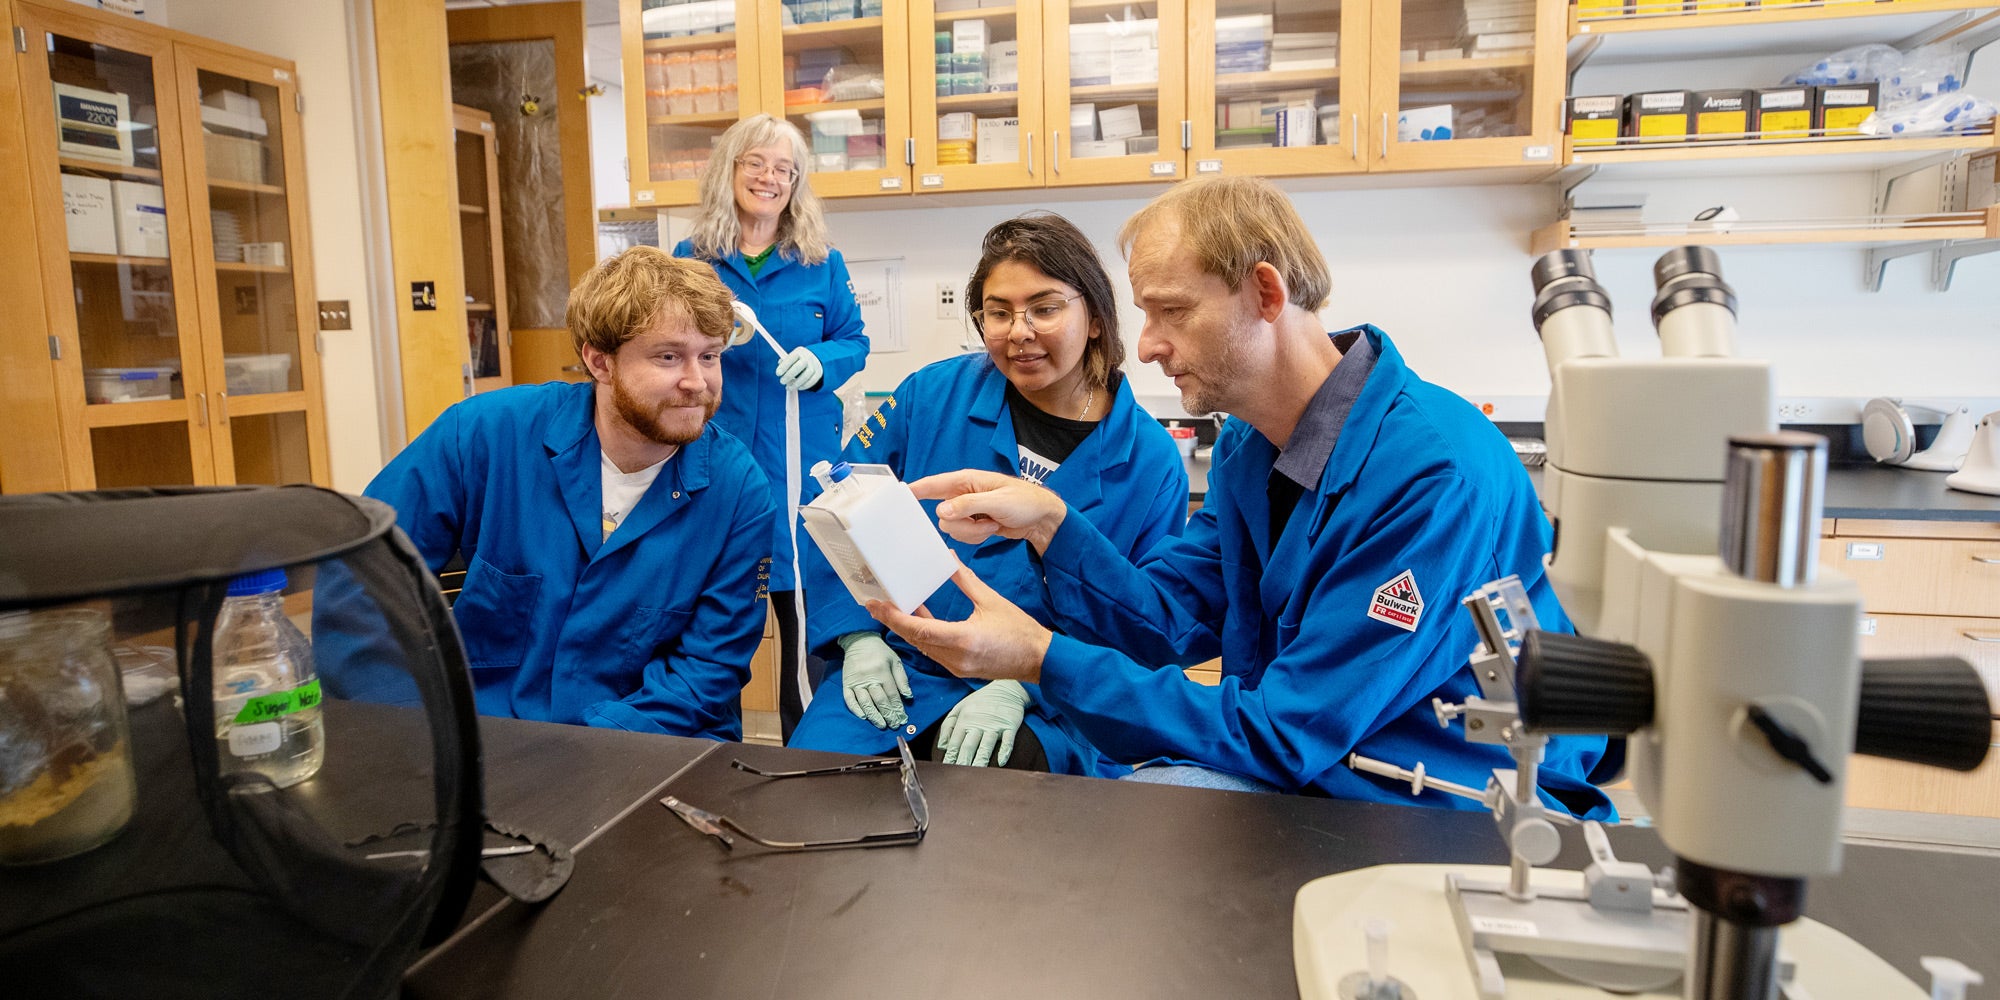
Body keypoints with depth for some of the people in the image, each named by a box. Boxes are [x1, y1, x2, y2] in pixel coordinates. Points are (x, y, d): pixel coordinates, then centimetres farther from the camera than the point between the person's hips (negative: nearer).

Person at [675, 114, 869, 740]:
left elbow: (854, 341, 8)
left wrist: (821, 360, -15)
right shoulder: (690, 260, 7)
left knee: (808, 617, 0)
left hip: (801, 460, 0)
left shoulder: (821, 263, 7)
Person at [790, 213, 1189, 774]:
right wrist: (857, 637, -3)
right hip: (896, 671, 2)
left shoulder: (1150, 462, -1)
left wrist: (1022, 687, -16)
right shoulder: (934, 395, 2)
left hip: (1043, 706, -2)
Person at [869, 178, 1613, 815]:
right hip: (1305, 771, 7)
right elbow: (1170, 618, 4)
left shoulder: (1437, 472, -26)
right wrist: (1047, 522, -11)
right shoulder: (1247, 445, 3)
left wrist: (1041, 660, -25)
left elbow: (1285, 735, -25)